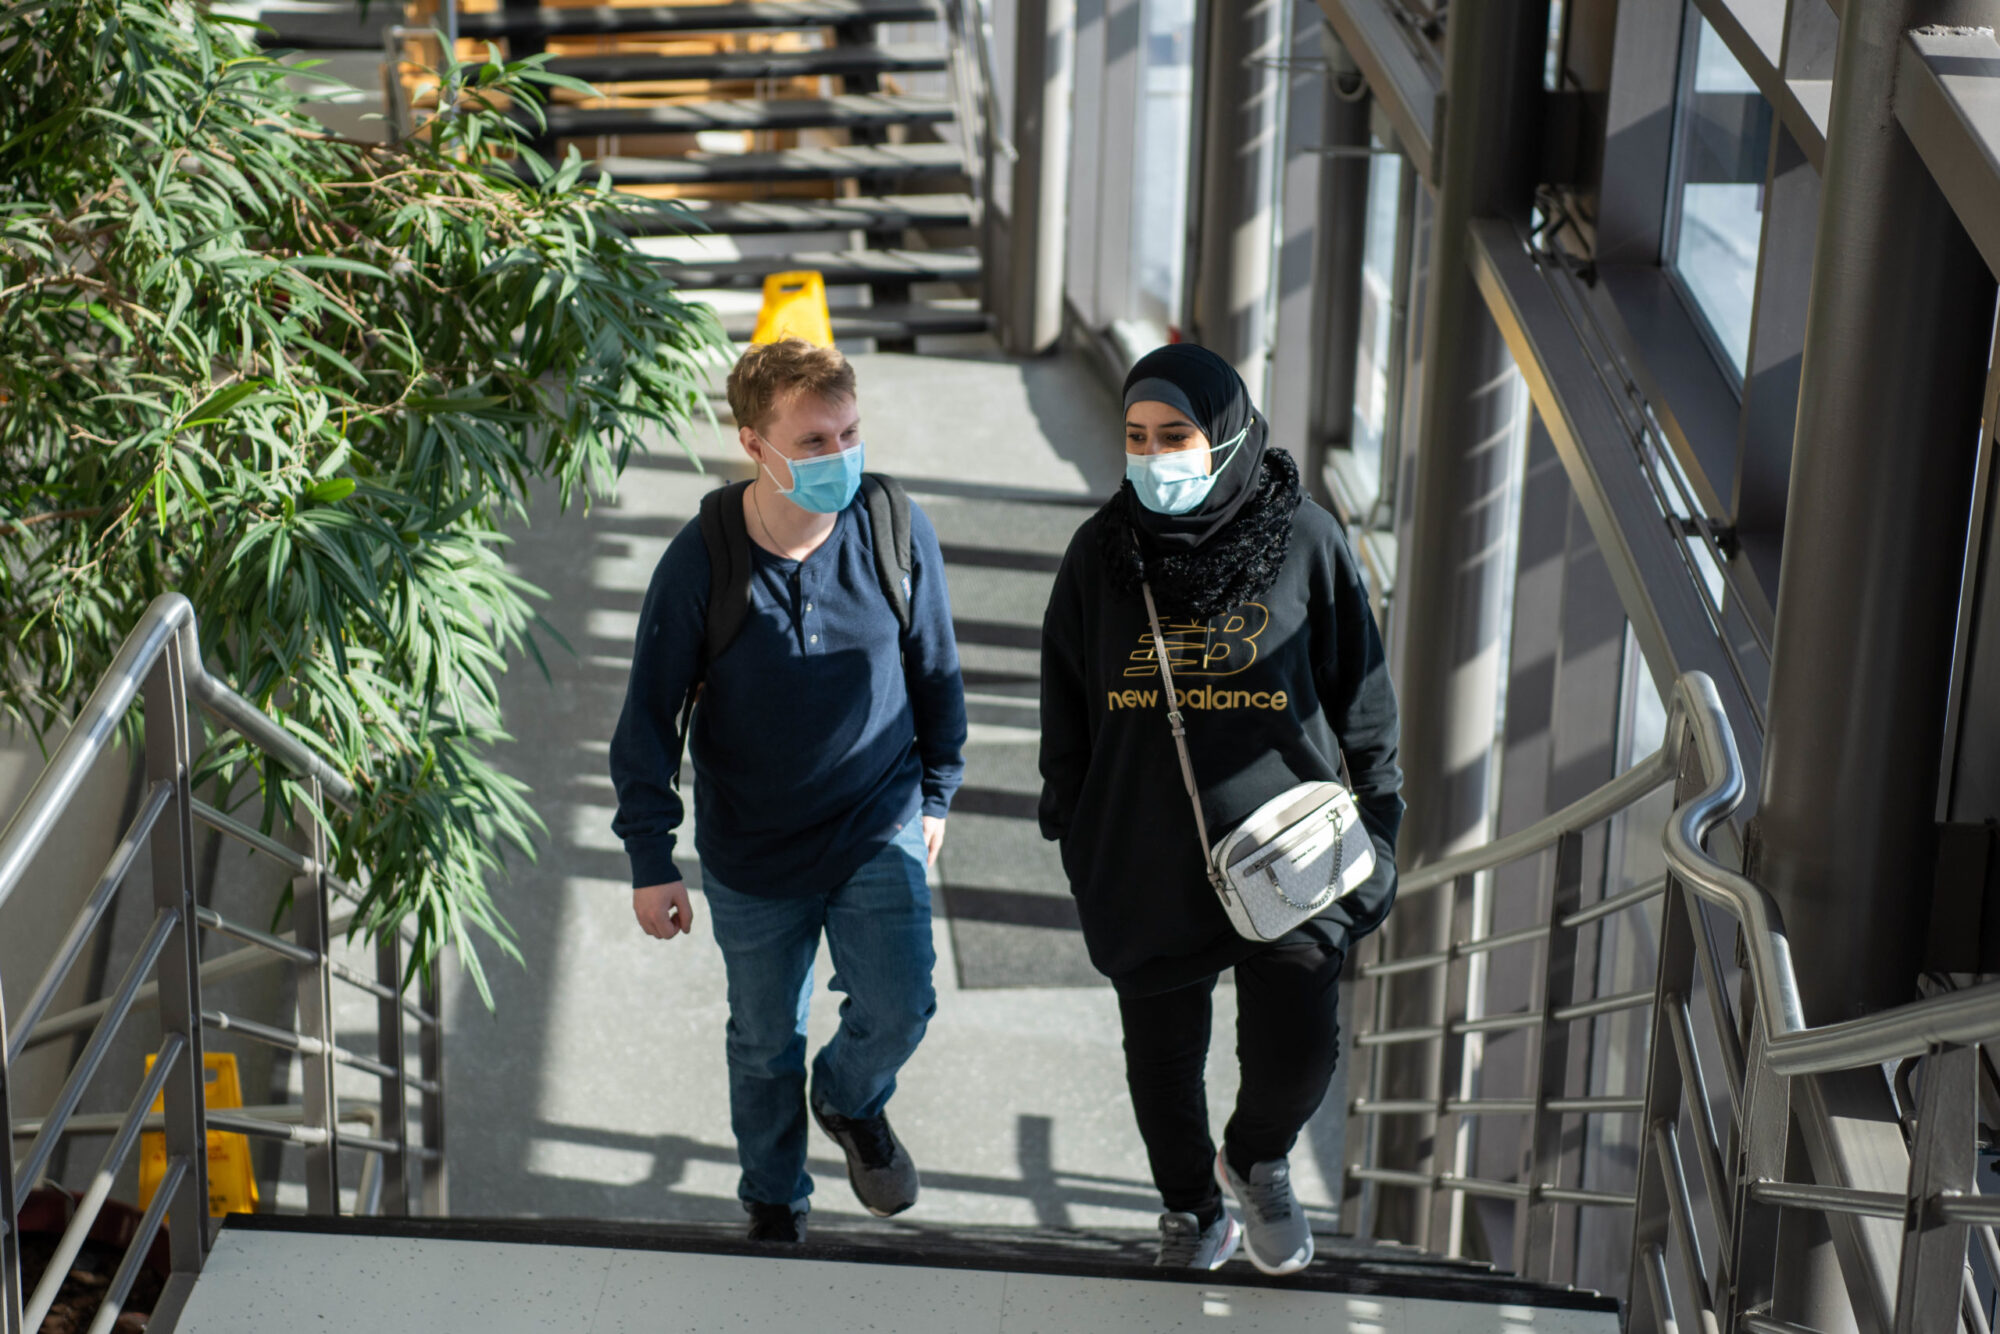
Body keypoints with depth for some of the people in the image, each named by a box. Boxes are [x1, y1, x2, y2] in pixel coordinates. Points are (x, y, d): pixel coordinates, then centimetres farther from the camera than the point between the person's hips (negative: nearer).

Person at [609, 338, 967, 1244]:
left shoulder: (898, 532, -13)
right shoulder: (700, 563, -18)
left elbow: (935, 668, 3)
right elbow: (649, 716, -9)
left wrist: (936, 792, 12)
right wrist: (651, 861, -10)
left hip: (878, 828, 1)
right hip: (751, 852, 0)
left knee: (899, 1008, -12)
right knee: (765, 1043, 14)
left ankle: (852, 1101, 25)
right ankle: (775, 1206, 40)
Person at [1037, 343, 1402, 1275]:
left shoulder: (1305, 541, -8)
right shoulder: (1102, 551, -4)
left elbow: (1362, 693, 2)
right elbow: (1065, 706, 8)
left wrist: (1375, 821, 4)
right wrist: (1069, 826, 11)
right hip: (1145, 863, 2)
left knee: (1295, 1056, -4)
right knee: (1163, 1057, 14)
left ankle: (1257, 1160, 32)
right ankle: (1191, 1212, 40)